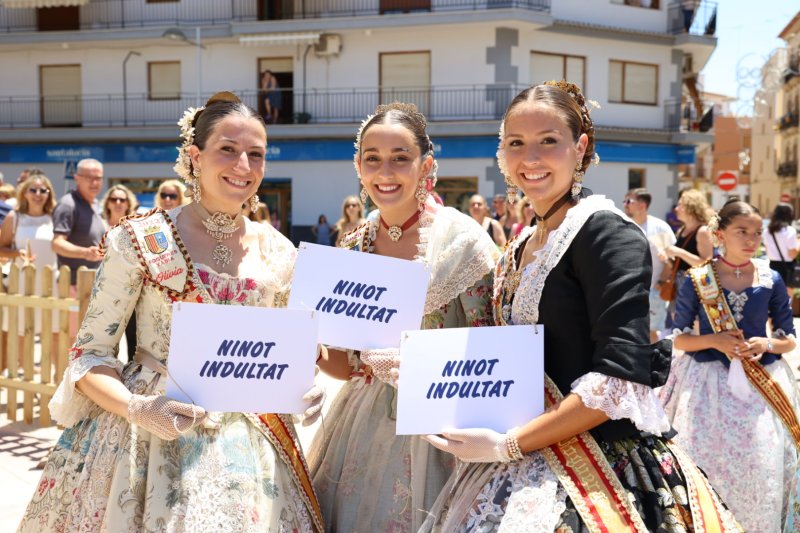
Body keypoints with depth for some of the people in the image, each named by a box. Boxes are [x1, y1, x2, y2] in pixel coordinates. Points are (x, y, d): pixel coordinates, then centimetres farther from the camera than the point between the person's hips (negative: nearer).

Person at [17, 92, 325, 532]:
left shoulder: (279, 254, 3)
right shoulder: (141, 240, -8)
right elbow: (89, 355, -6)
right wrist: (138, 408, -22)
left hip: (246, 443, 4)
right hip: (148, 438, -3)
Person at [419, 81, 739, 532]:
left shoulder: (606, 231, -13)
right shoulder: (523, 245, 10)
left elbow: (620, 379, -21)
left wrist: (508, 445, -19)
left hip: (601, 458, -7)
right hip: (534, 468, 7)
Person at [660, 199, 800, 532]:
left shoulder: (771, 280, 3)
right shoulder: (697, 280, -2)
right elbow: (678, 339, 3)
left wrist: (766, 344, -11)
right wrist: (714, 340, -14)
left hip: (761, 382, 1)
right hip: (709, 382, -1)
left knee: (763, 464, -6)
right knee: (707, 463, -4)